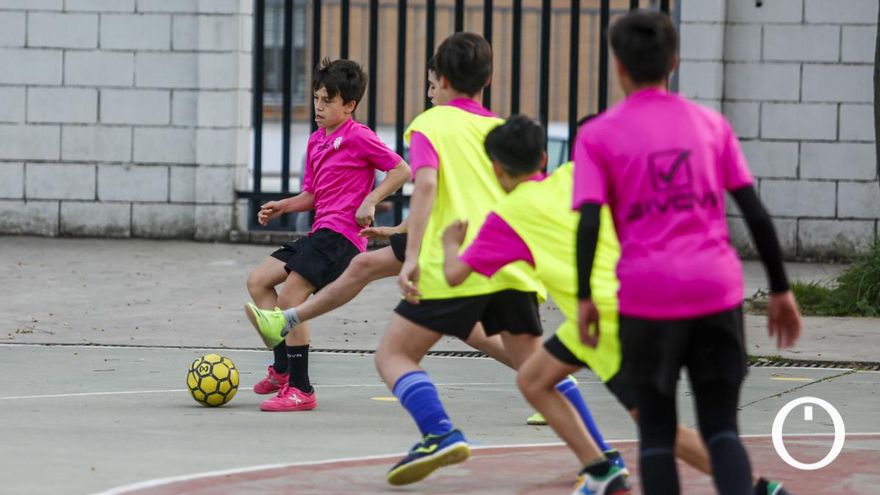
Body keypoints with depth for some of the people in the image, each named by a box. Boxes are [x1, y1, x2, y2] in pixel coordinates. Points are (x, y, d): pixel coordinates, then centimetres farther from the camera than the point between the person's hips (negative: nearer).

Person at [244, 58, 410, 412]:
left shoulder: (358, 137, -8)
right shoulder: (316, 141, 18)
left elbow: (401, 170, -8)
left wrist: (370, 201, -15)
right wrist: (282, 207, 5)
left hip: (341, 234, -10)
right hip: (320, 233, 10)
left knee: (290, 299, -16)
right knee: (258, 281, 6)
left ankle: (300, 390, -12)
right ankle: (282, 369, 9)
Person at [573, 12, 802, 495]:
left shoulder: (599, 135, 2)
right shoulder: (711, 124, 10)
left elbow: (589, 221, -9)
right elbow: (756, 213, 7)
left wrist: (584, 297, -3)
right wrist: (780, 289, 12)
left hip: (647, 296, -2)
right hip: (717, 291, 2)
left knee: (656, 431, 11)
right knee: (720, 428, 9)